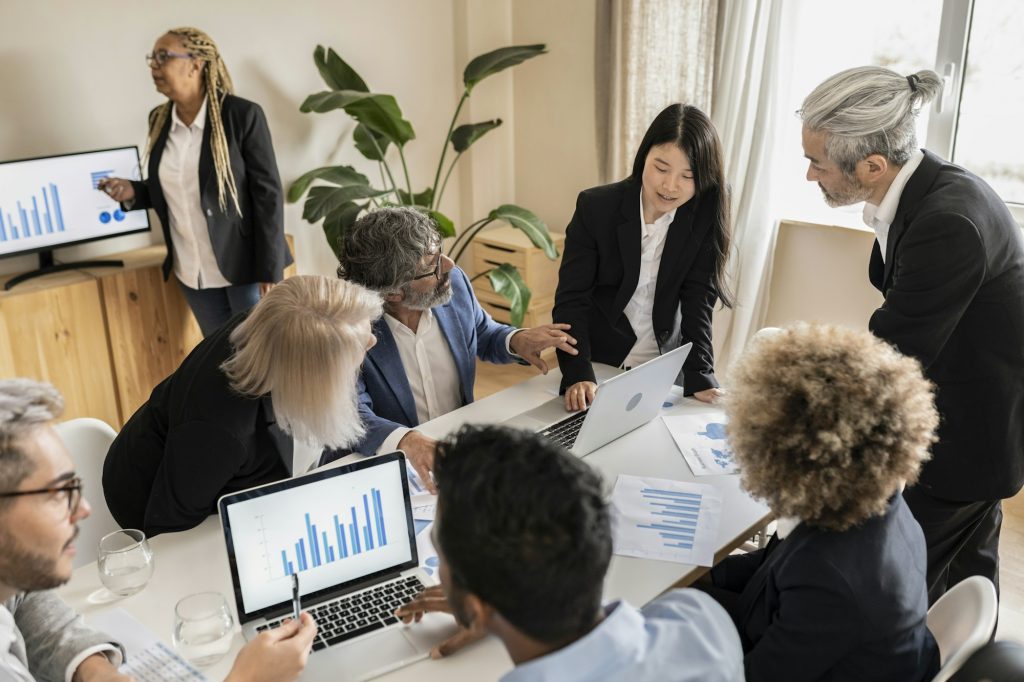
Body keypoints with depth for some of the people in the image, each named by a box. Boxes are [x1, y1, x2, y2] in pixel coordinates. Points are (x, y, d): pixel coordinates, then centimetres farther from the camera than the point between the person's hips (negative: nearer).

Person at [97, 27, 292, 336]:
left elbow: (268, 193, -13)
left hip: (244, 264, -5)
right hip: (192, 270, 6)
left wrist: (269, 270, -17)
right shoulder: (160, 119, 6)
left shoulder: (243, 114, -13)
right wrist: (133, 192, -5)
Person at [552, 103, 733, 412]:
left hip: (668, 368, 1)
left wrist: (700, 375, -25)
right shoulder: (595, 207, -14)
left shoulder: (704, 217, -10)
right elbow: (571, 298, -17)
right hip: (599, 365, -1)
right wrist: (578, 375, -31)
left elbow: (698, 300, -11)